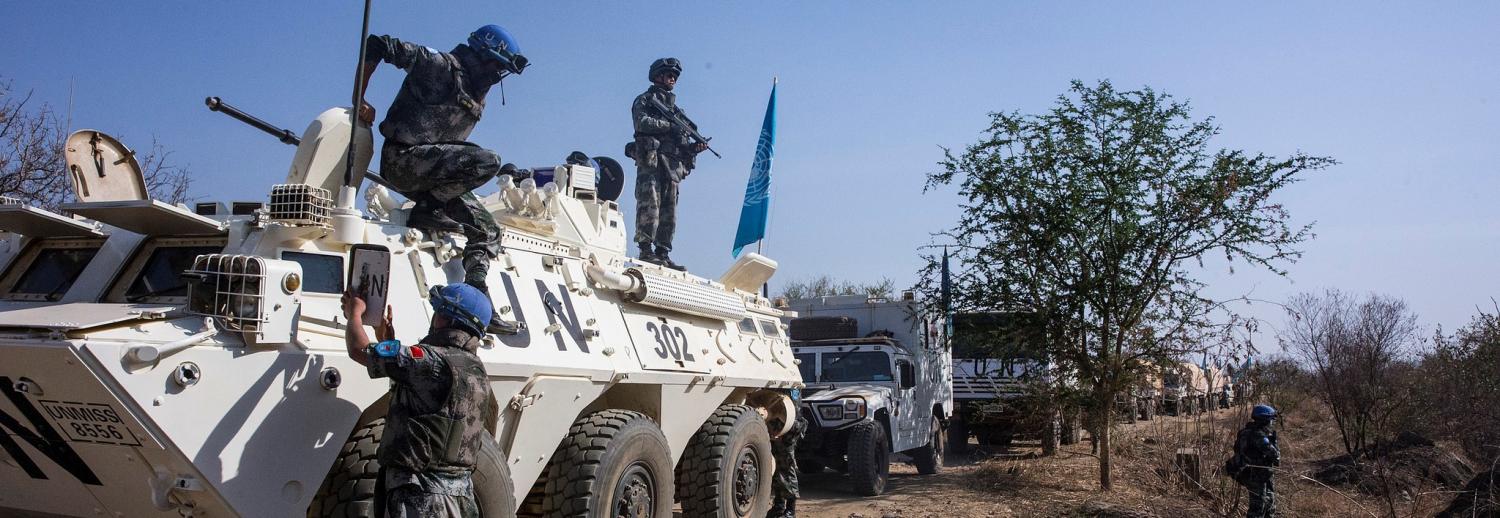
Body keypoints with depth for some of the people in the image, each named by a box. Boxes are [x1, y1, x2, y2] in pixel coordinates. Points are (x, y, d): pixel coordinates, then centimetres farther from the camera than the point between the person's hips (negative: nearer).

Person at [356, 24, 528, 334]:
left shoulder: (475, 98, 17)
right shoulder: (440, 65, -8)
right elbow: (378, 46, -8)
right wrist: (360, 99, -9)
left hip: (427, 173, 9)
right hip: (403, 158, -9)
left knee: (487, 229, 3)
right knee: (488, 161, -26)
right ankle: (427, 210, -16)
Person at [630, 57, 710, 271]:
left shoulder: (674, 108, 27)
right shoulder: (644, 100, 9)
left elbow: (683, 143, 21)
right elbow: (642, 122, -11)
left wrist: (695, 147, 1)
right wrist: (670, 126, -13)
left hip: (673, 166, 7)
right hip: (651, 161, -7)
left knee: (669, 213, 3)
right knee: (650, 206, -13)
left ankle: (663, 254, 4)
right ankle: (646, 250, -14)